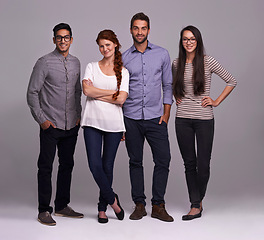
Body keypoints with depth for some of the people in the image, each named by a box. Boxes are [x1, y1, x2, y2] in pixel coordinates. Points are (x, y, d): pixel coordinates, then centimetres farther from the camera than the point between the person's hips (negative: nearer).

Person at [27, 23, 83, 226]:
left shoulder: (75, 63, 10)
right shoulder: (44, 63, -7)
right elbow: (32, 93, -6)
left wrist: (78, 115, 11)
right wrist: (41, 119, -9)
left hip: (71, 125, 6)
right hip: (51, 125, -5)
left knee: (67, 165, 12)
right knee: (46, 166, -1)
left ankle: (62, 206, 24)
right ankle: (44, 210, 9)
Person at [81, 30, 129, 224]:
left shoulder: (123, 71, 7)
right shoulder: (92, 67, 9)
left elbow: (121, 99, -6)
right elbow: (87, 90, -8)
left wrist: (97, 94, -6)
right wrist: (112, 92, -6)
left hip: (113, 123, 0)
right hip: (93, 122, 0)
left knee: (107, 166, 5)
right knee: (95, 164, -8)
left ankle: (102, 208, 19)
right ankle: (112, 199, 13)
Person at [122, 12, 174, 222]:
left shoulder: (162, 54, 5)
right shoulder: (124, 58, 5)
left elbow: (168, 85, 8)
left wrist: (166, 114, 0)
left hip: (155, 117, 0)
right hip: (131, 118, 0)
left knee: (163, 160, -4)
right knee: (135, 162, 6)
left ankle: (158, 205, 7)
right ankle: (139, 205, 16)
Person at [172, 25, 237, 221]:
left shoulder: (208, 62, -4)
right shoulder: (177, 64, 6)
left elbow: (231, 81, 1)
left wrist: (216, 102, -2)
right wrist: (176, 97, 11)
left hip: (204, 118, -3)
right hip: (183, 119, 3)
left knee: (203, 164, -1)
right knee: (189, 163, 6)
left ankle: (198, 201, 22)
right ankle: (196, 205, 14)